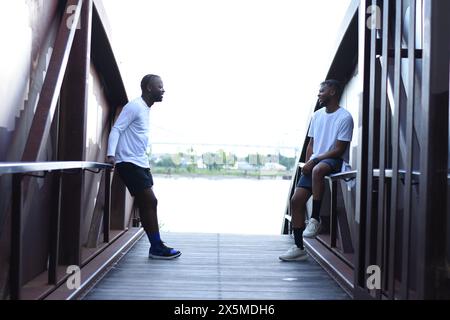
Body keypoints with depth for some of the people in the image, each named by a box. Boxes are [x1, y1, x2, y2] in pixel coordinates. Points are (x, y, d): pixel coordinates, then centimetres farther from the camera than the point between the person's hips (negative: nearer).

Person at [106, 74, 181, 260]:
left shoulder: (146, 109, 17)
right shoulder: (135, 106, -11)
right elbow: (116, 129, -17)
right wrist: (111, 155, -27)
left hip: (140, 163, 9)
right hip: (129, 163, -9)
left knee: (148, 204, 8)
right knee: (149, 202, -9)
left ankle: (157, 247, 13)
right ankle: (157, 248, -1)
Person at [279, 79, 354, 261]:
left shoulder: (344, 117, -7)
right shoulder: (317, 115, 15)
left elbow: (339, 150, -13)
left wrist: (314, 161, -16)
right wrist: (307, 163, 0)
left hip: (335, 161, -7)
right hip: (314, 163, 7)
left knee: (317, 170, -42)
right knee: (296, 200, -7)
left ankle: (315, 219, -27)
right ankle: (299, 248, 2)